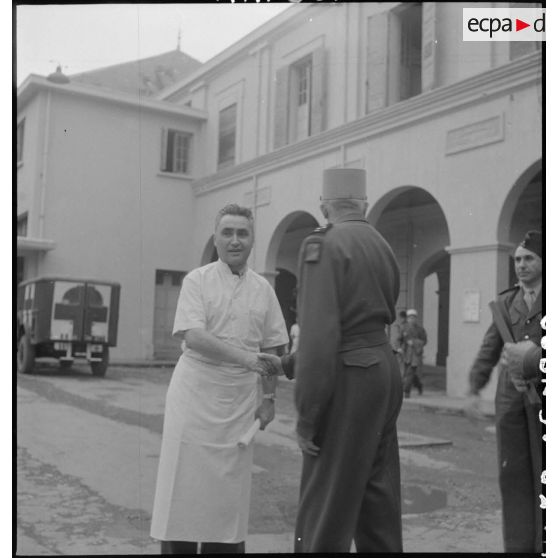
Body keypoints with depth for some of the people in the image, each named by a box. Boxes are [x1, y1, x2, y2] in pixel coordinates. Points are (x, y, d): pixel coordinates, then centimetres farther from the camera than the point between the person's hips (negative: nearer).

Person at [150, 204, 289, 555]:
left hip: (240, 400, 3)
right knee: (185, 483, 1)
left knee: (230, 485, 8)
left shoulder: (263, 289, 9)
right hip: (195, 394, -3)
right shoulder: (197, 280, -2)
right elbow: (192, 336, -15)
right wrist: (244, 356, -25)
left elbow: (271, 348, 13)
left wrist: (270, 398, 7)